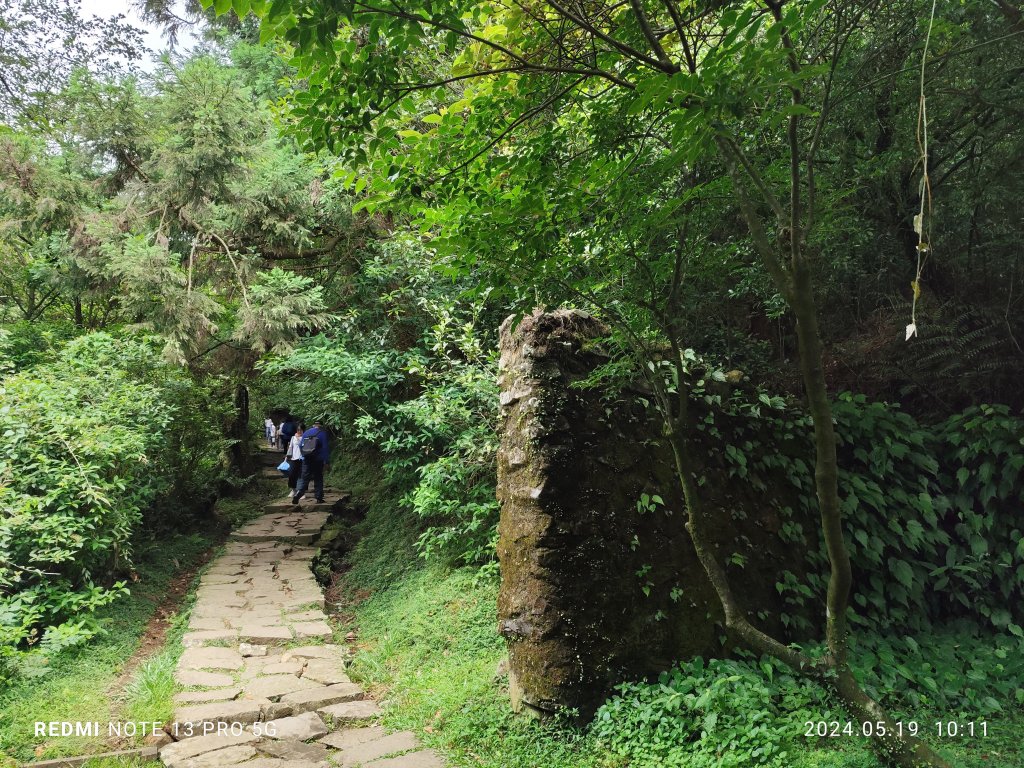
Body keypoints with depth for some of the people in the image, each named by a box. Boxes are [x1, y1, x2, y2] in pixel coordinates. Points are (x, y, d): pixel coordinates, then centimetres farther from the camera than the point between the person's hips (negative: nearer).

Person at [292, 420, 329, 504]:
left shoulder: (306, 432, 8)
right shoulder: (322, 433, -5)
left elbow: (300, 445, 11)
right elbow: (325, 448, -9)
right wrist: (326, 461, -6)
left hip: (306, 459, 3)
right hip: (318, 460, -3)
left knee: (304, 478, 4)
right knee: (318, 479, 7)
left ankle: (298, 493, -18)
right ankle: (319, 498, 10)